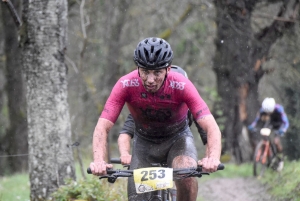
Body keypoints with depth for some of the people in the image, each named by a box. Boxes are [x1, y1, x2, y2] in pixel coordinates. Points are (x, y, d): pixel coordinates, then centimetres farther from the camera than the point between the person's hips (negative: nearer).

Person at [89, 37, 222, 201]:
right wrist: (98, 161, -49)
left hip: (177, 139, -2)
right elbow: (102, 127, -30)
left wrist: (213, 158, -56)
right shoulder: (126, 85, -27)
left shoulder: (181, 86, -30)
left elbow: (211, 127, -36)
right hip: (144, 142, 2)